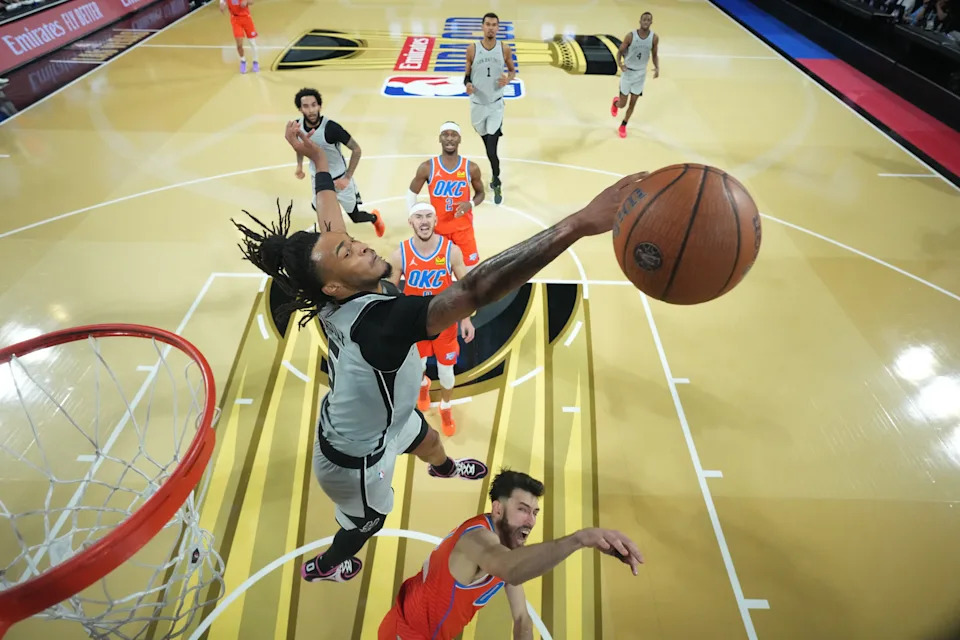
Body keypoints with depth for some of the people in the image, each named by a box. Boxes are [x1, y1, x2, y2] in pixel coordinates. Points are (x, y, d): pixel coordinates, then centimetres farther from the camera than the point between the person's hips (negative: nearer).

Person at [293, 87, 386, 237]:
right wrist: (299, 166, -1)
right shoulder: (298, 125, -13)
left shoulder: (331, 127, -30)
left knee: (356, 217, 8)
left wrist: (347, 178, -23)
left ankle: (374, 217, 42)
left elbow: (356, 150, -22)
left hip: (339, 179, -4)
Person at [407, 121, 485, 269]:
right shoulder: (427, 167, -10)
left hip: (463, 227, 0)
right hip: (437, 227, 0)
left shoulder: (471, 168, -9)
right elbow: (412, 193, 3)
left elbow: (480, 193, 6)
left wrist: (471, 204, -16)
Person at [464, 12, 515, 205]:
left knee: (492, 149, -11)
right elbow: (467, 74, 4)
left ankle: (496, 183, 7)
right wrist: (467, 84, -19)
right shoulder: (472, 49, -6)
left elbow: (512, 70, 9)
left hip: (496, 104, -1)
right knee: (488, 145, 16)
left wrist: (508, 79, -13)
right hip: (478, 103, 2)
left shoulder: (505, 49, -5)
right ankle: (495, 178, 37)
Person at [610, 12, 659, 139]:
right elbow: (620, 52, -6)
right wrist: (619, 63, -28)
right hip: (628, 72, -2)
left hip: (641, 74, 2)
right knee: (622, 104, 2)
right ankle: (615, 102, 41)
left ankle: (623, 126, 27)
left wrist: (657, 68, -13)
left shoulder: (654, 38, -7)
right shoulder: (630, 36, -15)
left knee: (633, 103, 5)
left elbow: (654, 55, 6)